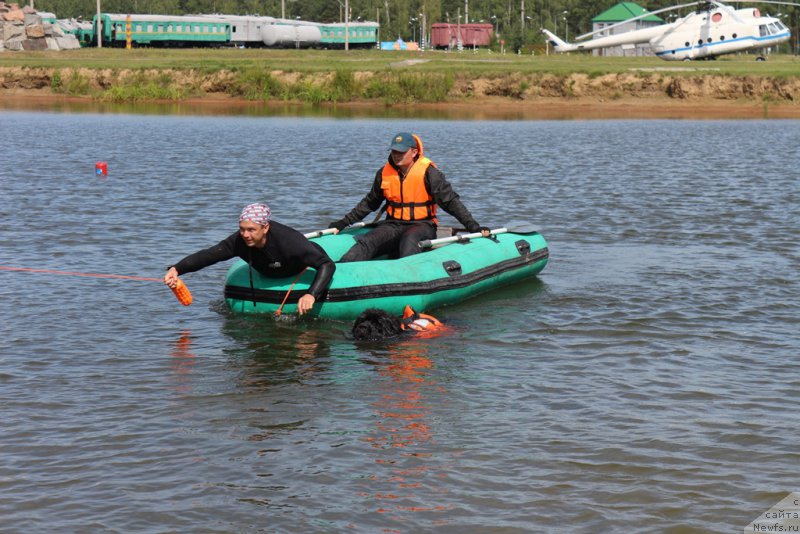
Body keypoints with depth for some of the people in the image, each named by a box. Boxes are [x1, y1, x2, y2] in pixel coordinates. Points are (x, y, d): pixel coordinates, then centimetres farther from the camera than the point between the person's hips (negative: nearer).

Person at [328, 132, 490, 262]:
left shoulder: (428, 173, -7)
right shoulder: (384, 173, 7)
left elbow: (451, 202, -6)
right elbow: (369, 203, 21)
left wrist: (473, 226, -14)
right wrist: (343, 223, 20)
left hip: (421, 225, -4)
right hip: (392, 226, 4)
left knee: (409, 240, -39)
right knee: (366, 243, -24)